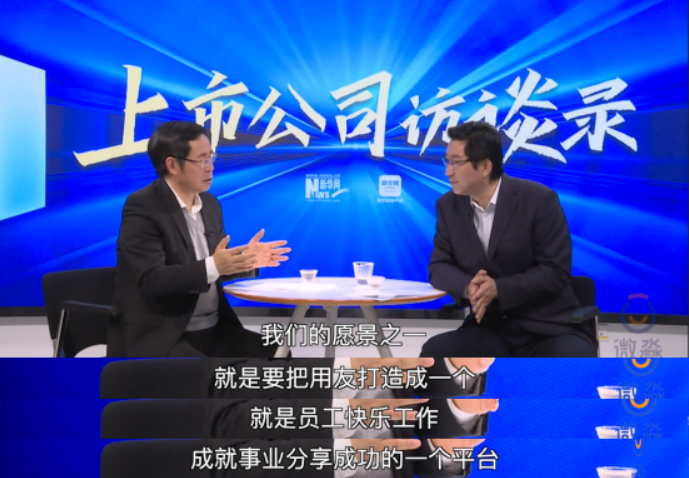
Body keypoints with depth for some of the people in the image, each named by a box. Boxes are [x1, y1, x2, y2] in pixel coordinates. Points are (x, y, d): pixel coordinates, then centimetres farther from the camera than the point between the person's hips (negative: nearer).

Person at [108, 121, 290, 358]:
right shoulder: (142, 207, -13)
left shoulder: (210, 204, 10)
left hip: (213, 330, 8)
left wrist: (246, 259, -3)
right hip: (158, 335, -7)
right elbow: (151, 280, -22)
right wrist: (212, 267, -31)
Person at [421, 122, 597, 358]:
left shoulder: (539, 199, -10)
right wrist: (467, 287, -20)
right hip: (491, 330, 4)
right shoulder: (448, 205, 4)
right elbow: (439, 266, 3)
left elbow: (556, 271, -11)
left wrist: (498, 289, -24)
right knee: (434, 352, -23)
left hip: (549, 328, -3)